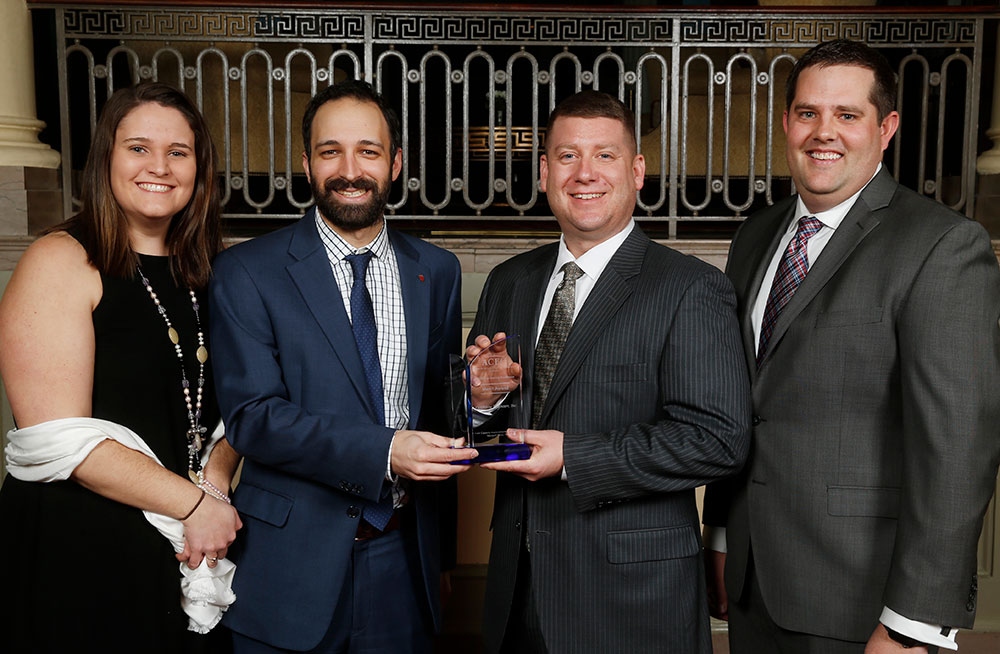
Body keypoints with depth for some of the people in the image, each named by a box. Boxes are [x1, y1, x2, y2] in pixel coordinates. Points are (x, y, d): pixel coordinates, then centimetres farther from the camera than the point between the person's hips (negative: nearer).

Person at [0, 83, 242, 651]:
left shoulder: (204, 271, 7)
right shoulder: (60, 261, -11)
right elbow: (58, 438, -18)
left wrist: (215, 482, -10)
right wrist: (192, 504, -15)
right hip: (77, 546, -5)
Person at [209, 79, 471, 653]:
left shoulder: (437, 271, 4)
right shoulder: (247, 272, -7)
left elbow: (439, 407, 8)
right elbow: (252, 416, -13)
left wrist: (441, 552, 10)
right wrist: (383, 450, -26)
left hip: (404, 555, 3)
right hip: (294, 565, -2)